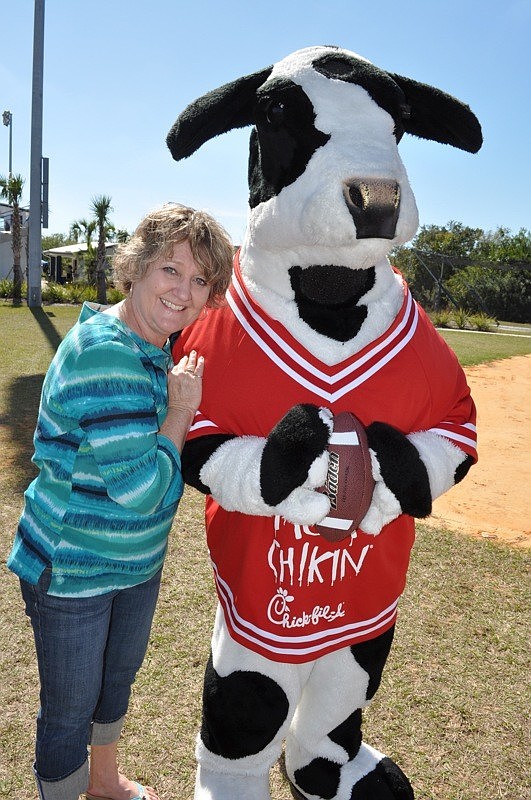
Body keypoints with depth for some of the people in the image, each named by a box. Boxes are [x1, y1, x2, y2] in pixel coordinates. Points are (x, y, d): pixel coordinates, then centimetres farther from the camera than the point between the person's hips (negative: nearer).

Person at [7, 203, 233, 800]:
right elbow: (141, 488, -30)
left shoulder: (154, 348, 0)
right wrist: (182, 409, -21)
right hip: (72, 570, -9)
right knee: (70, 708, 15)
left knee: (118, 678, 29)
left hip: (135, 561, 9)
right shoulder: (105, 353, -29)